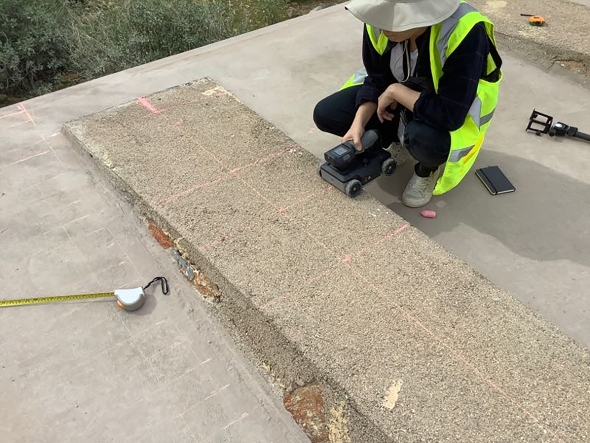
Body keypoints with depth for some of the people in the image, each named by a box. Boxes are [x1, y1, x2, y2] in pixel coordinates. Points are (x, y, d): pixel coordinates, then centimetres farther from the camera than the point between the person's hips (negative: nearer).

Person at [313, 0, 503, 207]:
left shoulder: (465, 34, -37)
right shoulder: (380, 21, -21)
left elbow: (450, 115, -39)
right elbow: (376, 80, -8)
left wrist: (395, 91, -29)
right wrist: (358, 124, -21)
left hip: (454, 106, -5)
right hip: (400, 93, 5)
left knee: (425, 138, -40)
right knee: (325, 114, -8)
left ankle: (428, 169, -2)